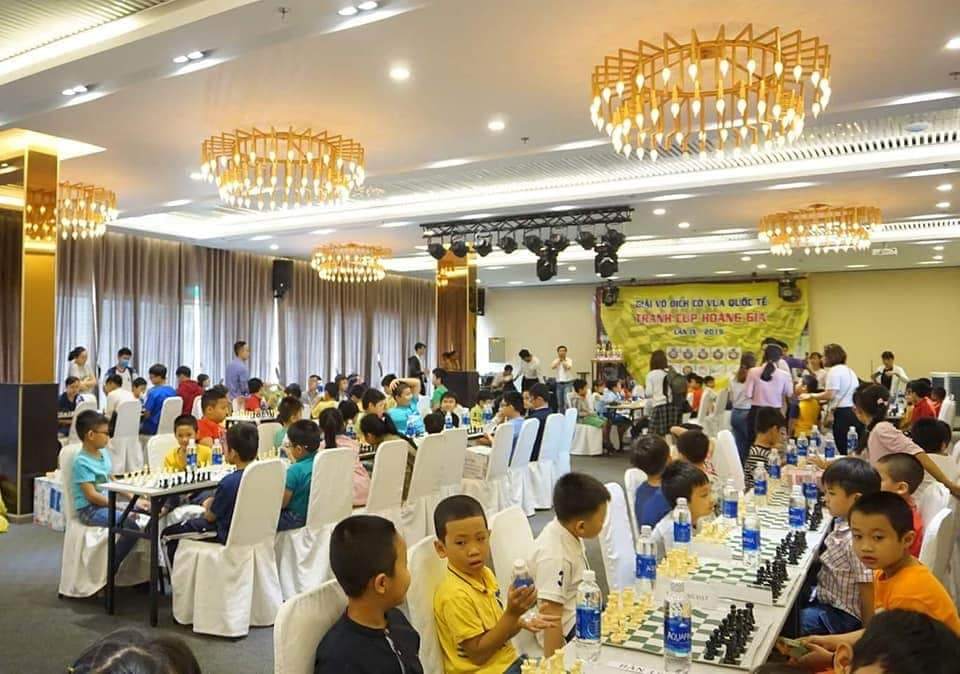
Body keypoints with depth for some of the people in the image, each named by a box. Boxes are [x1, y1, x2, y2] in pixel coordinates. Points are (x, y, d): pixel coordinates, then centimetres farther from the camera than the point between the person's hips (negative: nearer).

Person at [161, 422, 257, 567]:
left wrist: (208, 506, 7)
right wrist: (214, 501, 8)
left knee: (168, 533, 10)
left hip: (227, 534, -8)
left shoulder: (229, 482, -30)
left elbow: (210, 516, -13)